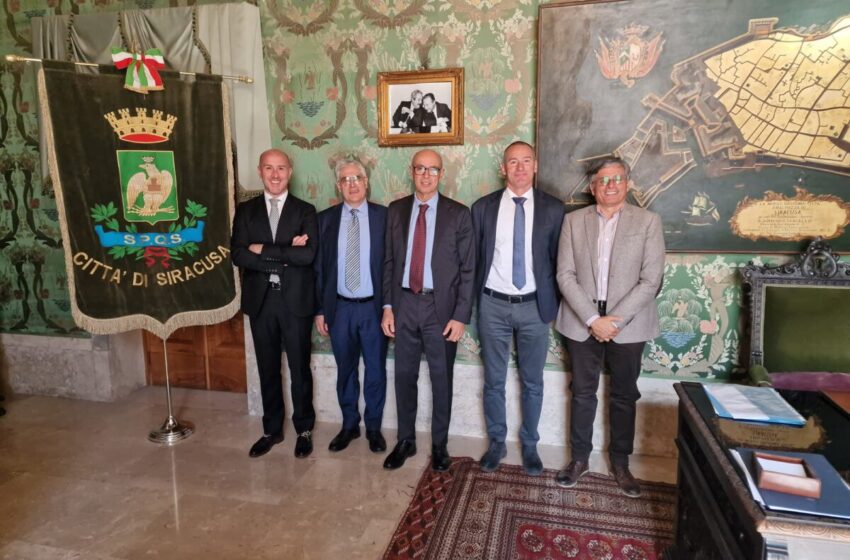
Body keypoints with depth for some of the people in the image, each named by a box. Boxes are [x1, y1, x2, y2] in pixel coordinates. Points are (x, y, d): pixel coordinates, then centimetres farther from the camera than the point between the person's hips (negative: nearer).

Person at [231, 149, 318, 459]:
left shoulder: (305, 211, 0)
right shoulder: (246, 210, 6)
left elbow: (308, 254, -16)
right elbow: (238, 256, -8)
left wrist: (264, 250, -15)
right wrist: (286, 254, -16)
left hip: (296, 300, -2)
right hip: (260, 300, 2)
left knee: (299, 368, 8)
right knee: (268, 368, 14)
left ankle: (304, 429, 25)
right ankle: (272, 429, 30)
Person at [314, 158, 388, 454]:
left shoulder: (383, 216, -2)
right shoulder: (325, 218, 3)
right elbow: (319, 267, 4)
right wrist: (320, 309, 1)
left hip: (373, 307, -1)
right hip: (339, 307, 2)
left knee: (375, 370, 9)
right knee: (345, 370, 14)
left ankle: (374, 427, 28)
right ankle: (349, 425, 32)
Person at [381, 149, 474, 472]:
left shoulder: (458, 213, -3)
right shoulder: (396, 211, 6)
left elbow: (468, 268, -4)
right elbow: (388, 261, 8)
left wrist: (460, 315, -9)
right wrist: (387, 306, 2)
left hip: (441, 306, -2)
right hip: (404, 304, 3)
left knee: (441, 379, 10)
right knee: (404, 376, 12)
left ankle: (440, 445, 28)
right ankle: (405, 441, 30)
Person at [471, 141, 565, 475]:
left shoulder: (552, 209, -1)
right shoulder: (483, 207, 0)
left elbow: (558, 260, 2)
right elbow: (475, 258, 4)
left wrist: (553, 306, 1)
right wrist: (475, 303, 4)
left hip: (534, 306, 0)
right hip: (493, 305, 1)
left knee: (532, 382, 12)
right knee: (493, 381, 12)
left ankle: (529, 446, 31)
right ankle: (497, 443, 30)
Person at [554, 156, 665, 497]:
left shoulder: (648, 222, -1)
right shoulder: (574, 220, 2)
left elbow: (651, 281, -7)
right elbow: (565, 275, -4)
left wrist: (615, 320, -14)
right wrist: (592, 319, -13)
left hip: (628, 324, 0)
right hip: (582, 322, 1)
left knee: (624, 396, 12)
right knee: (582, 393, 11)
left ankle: (620, 463, 29)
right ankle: (579, 458, 27)